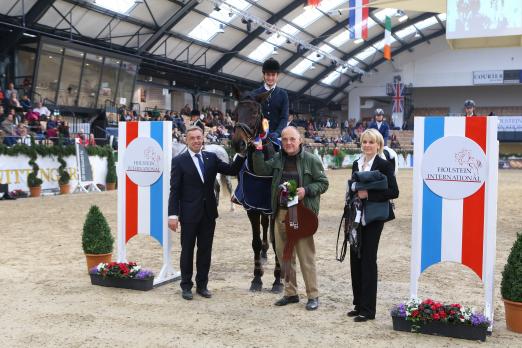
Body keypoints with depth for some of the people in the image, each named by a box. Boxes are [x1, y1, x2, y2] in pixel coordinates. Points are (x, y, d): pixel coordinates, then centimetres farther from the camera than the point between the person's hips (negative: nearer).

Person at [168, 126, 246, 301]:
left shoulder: (211, 158, 7)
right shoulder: (179, 161, -4)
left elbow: (232, 170, 2)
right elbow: (175, 190, -7)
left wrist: (241, 154, -12)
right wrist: (173, 214, -13)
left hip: (208, 212, 4)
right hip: (189, 213, -3)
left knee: (205, 250, 11)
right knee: (187, 250, 7)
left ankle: (202, 285, 23)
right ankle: (186, 286, 19)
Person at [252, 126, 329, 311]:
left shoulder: (311, 160, -4)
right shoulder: (277, 159, 11)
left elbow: (323, 183, -2)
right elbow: (261, 171, 5)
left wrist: (306, 190, -17)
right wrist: (258, 151, -5)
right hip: (281, 213, 6)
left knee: (306, 255, -3)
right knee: (283, 254, 12)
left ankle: (313, 295, 8)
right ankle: (290, 293, 26)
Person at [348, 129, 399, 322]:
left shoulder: (384, 165, -7)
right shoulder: (356, 164, 12)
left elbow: (394, 192, -14)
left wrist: (369, 194, -20)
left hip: (373, 219, -6)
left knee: (368, 261, -3)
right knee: (355, 260, 8)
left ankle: (367, 309, 5)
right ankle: (359, 304, 20)